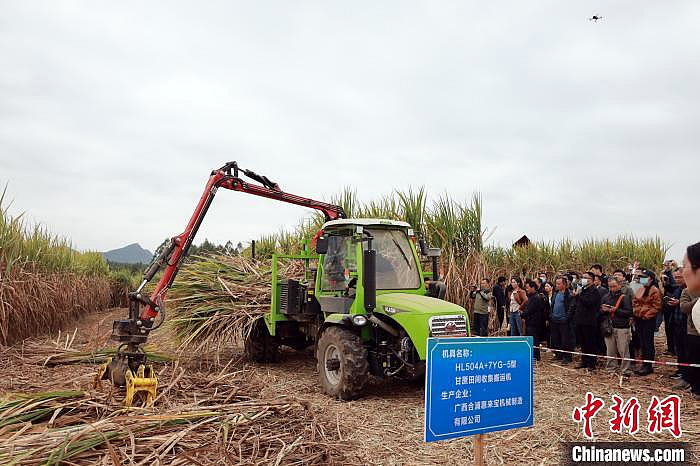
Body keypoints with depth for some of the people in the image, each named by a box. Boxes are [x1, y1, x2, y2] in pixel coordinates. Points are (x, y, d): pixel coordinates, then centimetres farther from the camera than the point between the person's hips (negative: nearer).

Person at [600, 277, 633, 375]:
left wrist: (616, 310, -17)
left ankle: (625, 370, 5)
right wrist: (604, 310, -1)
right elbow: (601, 311, 20)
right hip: (609, 327, 5)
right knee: (610, 351, 8)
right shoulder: (606, 297, 13)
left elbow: (629, 312, -10)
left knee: (623, 351, -3)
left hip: (622, 328, -5)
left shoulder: (624, 298, -3)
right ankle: (611, 368, 18)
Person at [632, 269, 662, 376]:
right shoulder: (640, 290, 13)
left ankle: (648, 366, 4)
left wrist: (646, 315, -15)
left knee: (648, 343, -2)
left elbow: (656, 307, -13)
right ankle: (644, 364, 21)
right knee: (642, 342, 12)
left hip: (649, 320, -8)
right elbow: (634, 302, 20)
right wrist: (636, 312, 6)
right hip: (639, 319, 8)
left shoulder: (655, 291, -10)